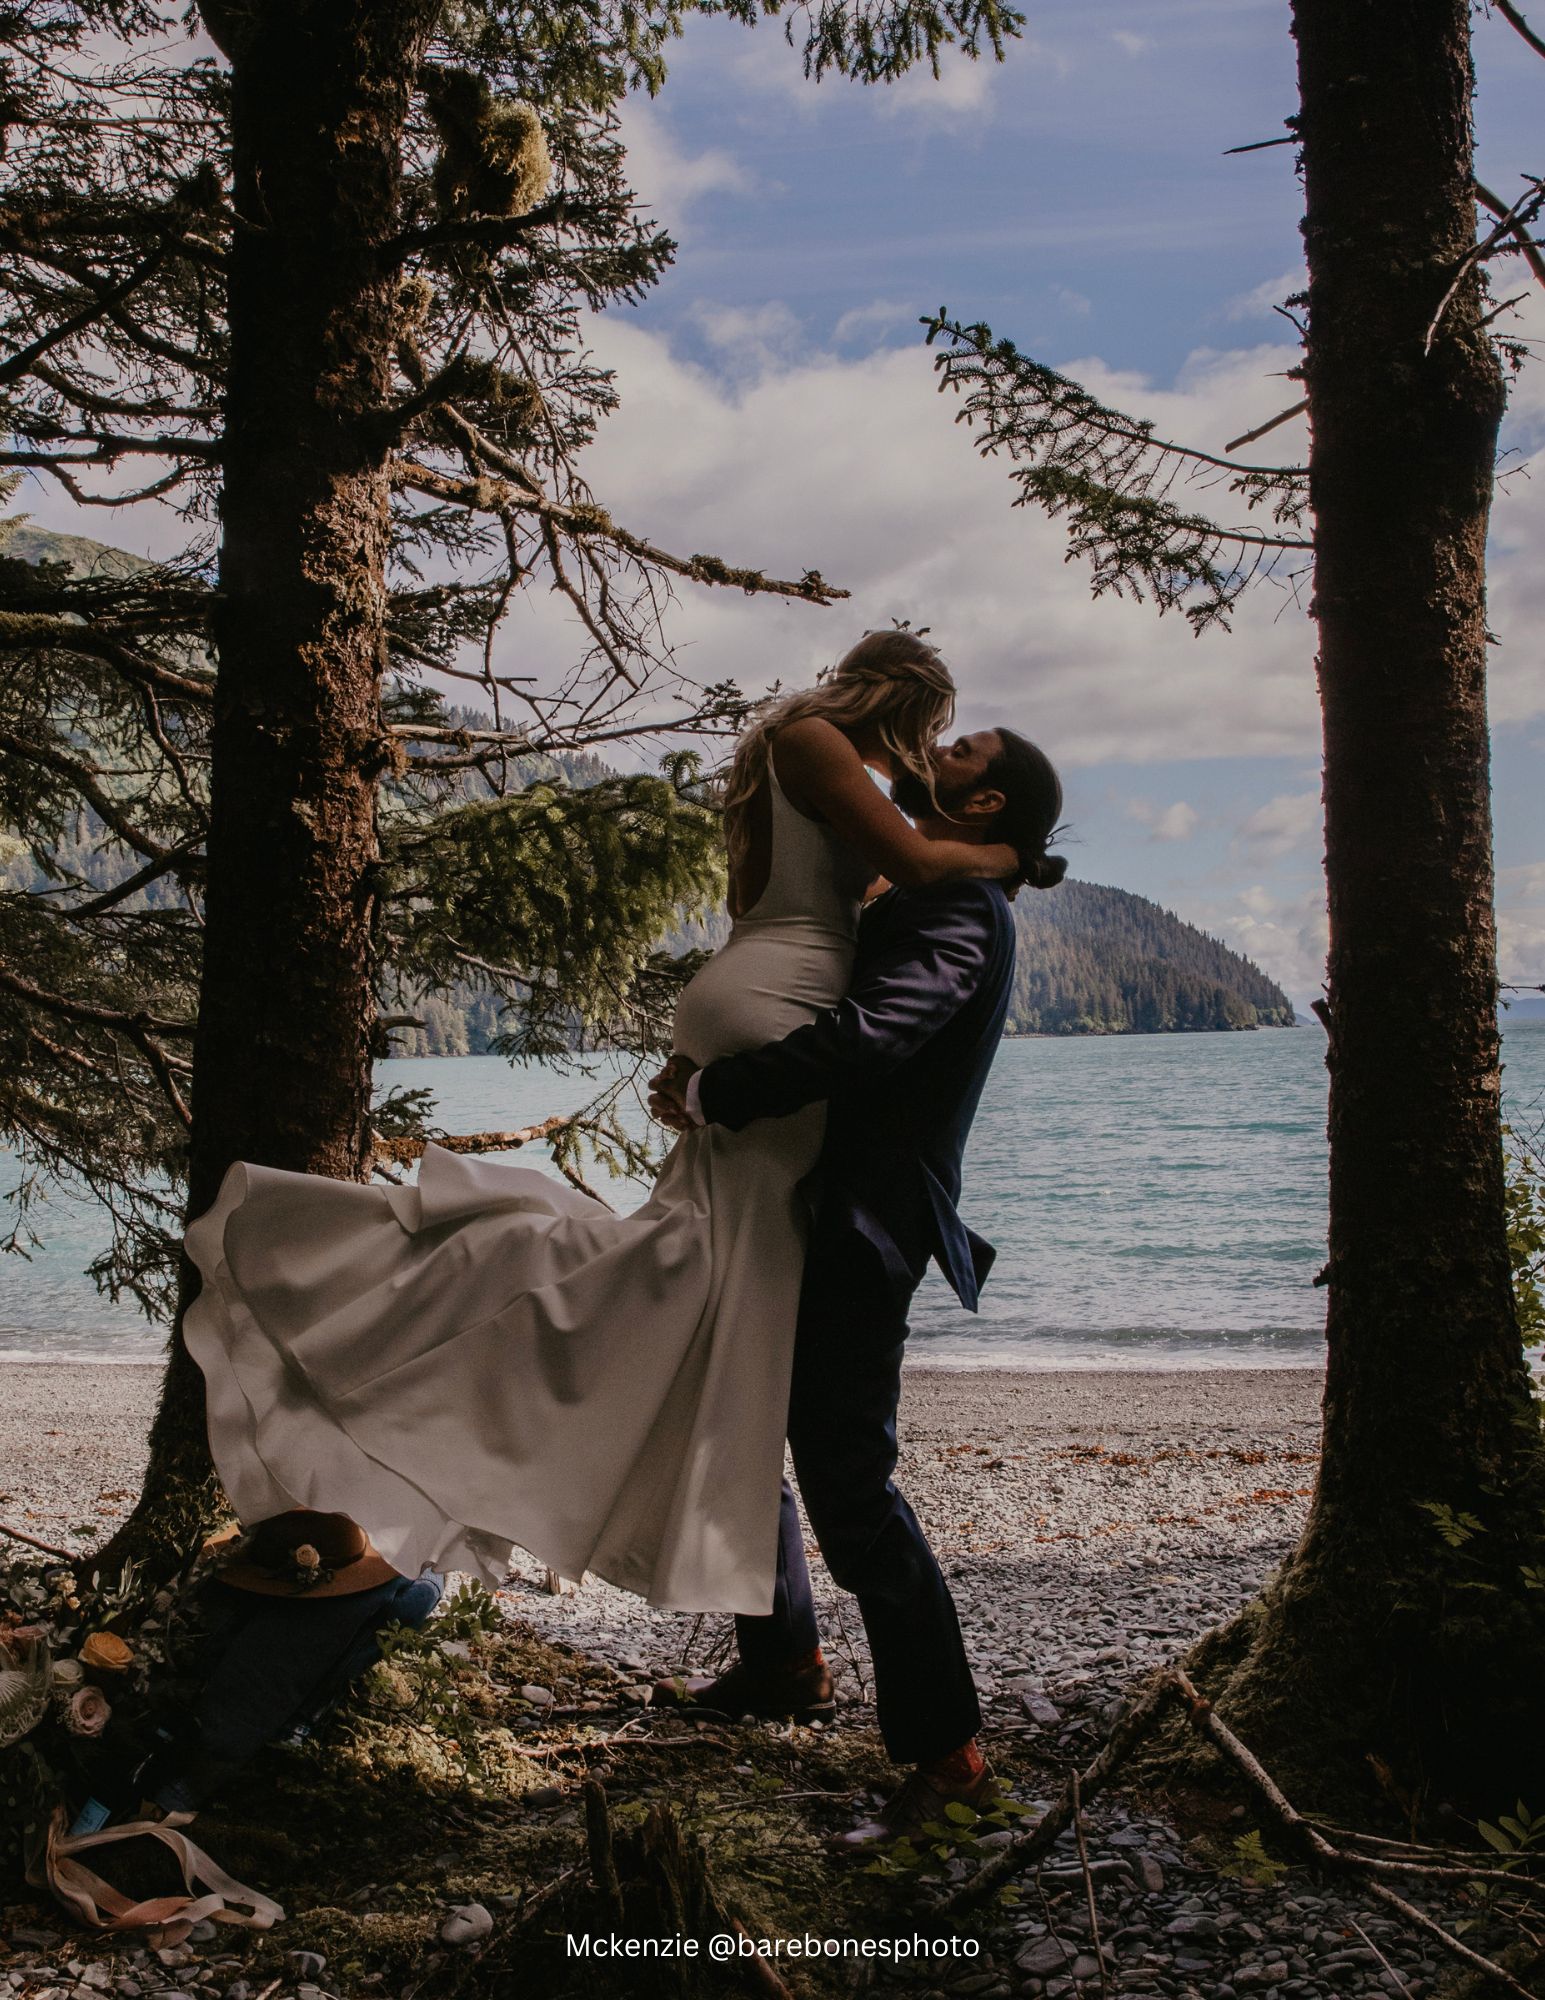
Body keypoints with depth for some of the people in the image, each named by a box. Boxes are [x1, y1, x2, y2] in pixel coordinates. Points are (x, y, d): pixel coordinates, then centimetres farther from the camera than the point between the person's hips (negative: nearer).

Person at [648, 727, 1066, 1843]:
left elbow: (862, 1036, -29)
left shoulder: (962, 913, -15)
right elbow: (828, 1015, 20)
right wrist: (712, 1069, 3)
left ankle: (948, 1756, 4)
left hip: (860, 1232, -10)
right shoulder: (913, 903, 17)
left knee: (850, 1490, -8)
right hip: (804, 1216, 10)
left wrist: (710, 1097, -19)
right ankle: (784, 1665, 38)